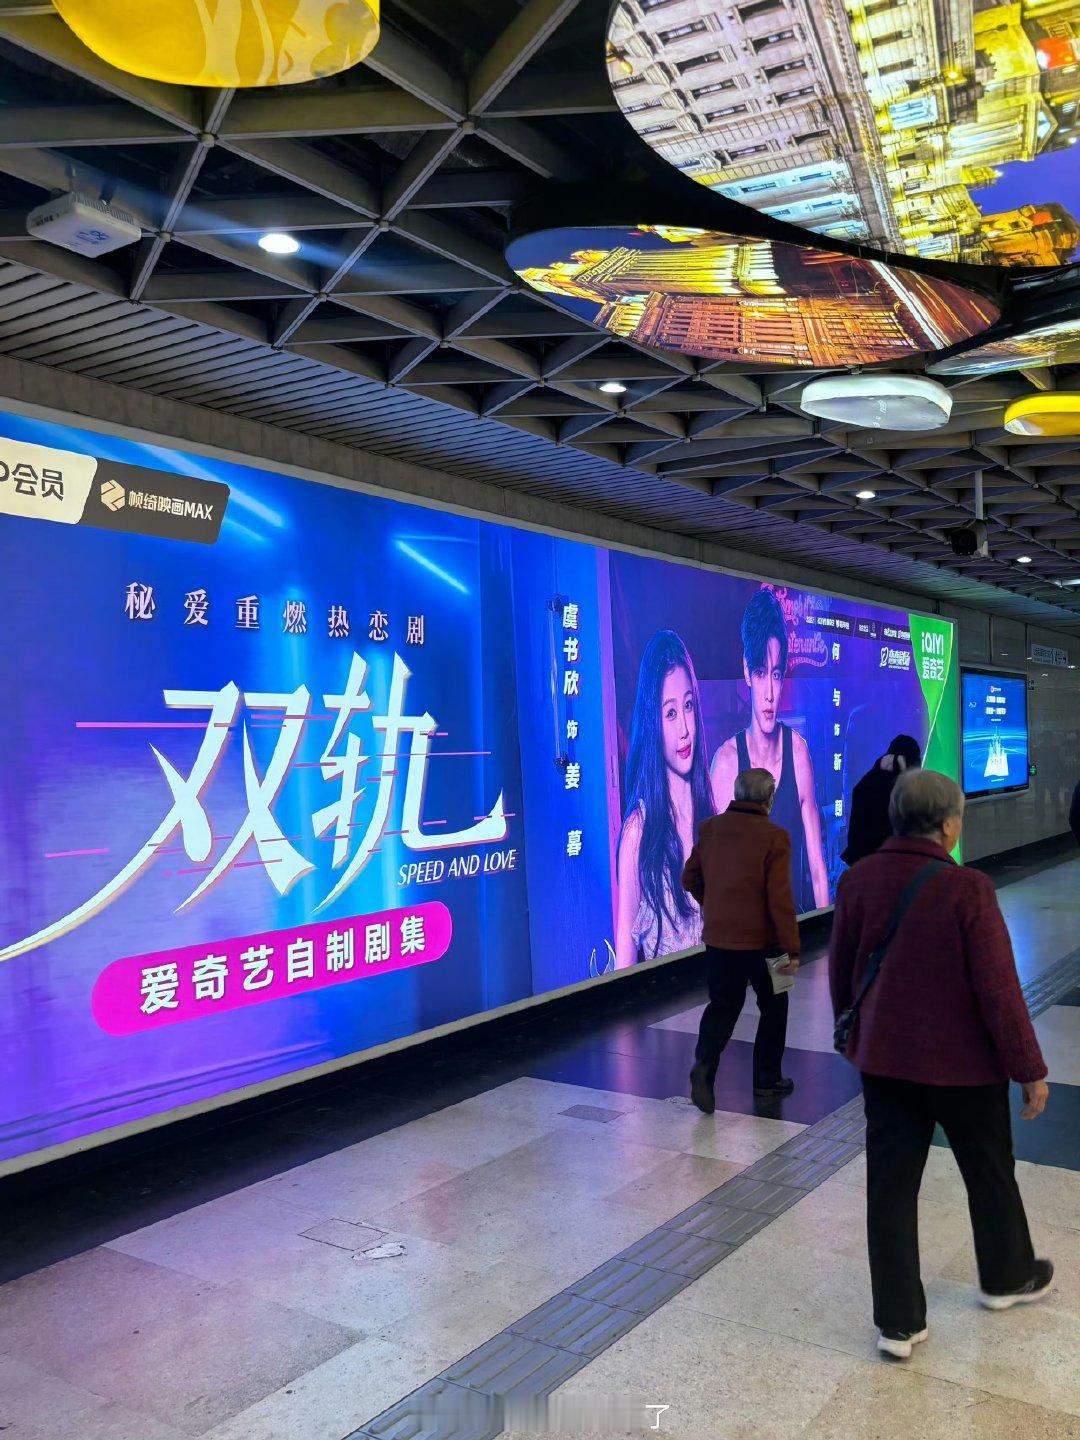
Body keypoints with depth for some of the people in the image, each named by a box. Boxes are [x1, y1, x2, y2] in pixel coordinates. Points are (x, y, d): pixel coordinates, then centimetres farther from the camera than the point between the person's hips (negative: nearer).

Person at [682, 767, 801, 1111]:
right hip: (760, 940, -4)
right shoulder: (774, 838, -15)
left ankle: (704, 1063, -8)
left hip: (717, 937, 4)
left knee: (723, 1004, 15)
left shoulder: (711, 829, 0)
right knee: (773, 1007, 17)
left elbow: (690, 878, 9)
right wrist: (791, 949, -12)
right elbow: (780, 899, -18)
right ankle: (767, 1079, 25)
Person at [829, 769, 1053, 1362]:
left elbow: (840, 972, 3)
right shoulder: (967, 889, -21)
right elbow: (999, 990, -18)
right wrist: (1030, 1070, -6)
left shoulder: (857, 880, -7)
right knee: (990, 1173, 22)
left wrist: (854, 1034, 20)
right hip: (963, 1063, -3)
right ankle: (1007, 1277, 45)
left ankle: (898, 1322, 18)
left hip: (883, 1059, 3)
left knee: (890, 1186, 11)